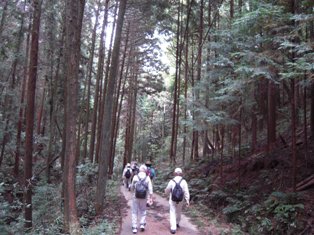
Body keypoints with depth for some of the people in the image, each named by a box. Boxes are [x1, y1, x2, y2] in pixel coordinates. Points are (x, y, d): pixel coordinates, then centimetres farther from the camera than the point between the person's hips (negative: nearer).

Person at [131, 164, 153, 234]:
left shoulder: (135, 177, -5)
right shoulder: (147, 178, -5)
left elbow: (132, 187, 4)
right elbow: (150, 189, -6)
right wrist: (151, 197, 2)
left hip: (136, 197, -1)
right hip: (144, 197, 1)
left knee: (134, 212, 9)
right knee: (143, 211, 21)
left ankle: (134, 227, 8)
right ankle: (142, 224, 13)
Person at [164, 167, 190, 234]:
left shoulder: (172, 181, -11)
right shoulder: (183, 182, -9)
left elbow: (167, 191, -1)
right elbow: (186, 191, -12)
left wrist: (167, 193, 22)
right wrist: (187, 200, -8)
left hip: (172, 200, -2)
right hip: (180, 200, 2)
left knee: (173, 213, 2)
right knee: (178, 212, 23)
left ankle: (173, 228, -6)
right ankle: (177, 223, 40)